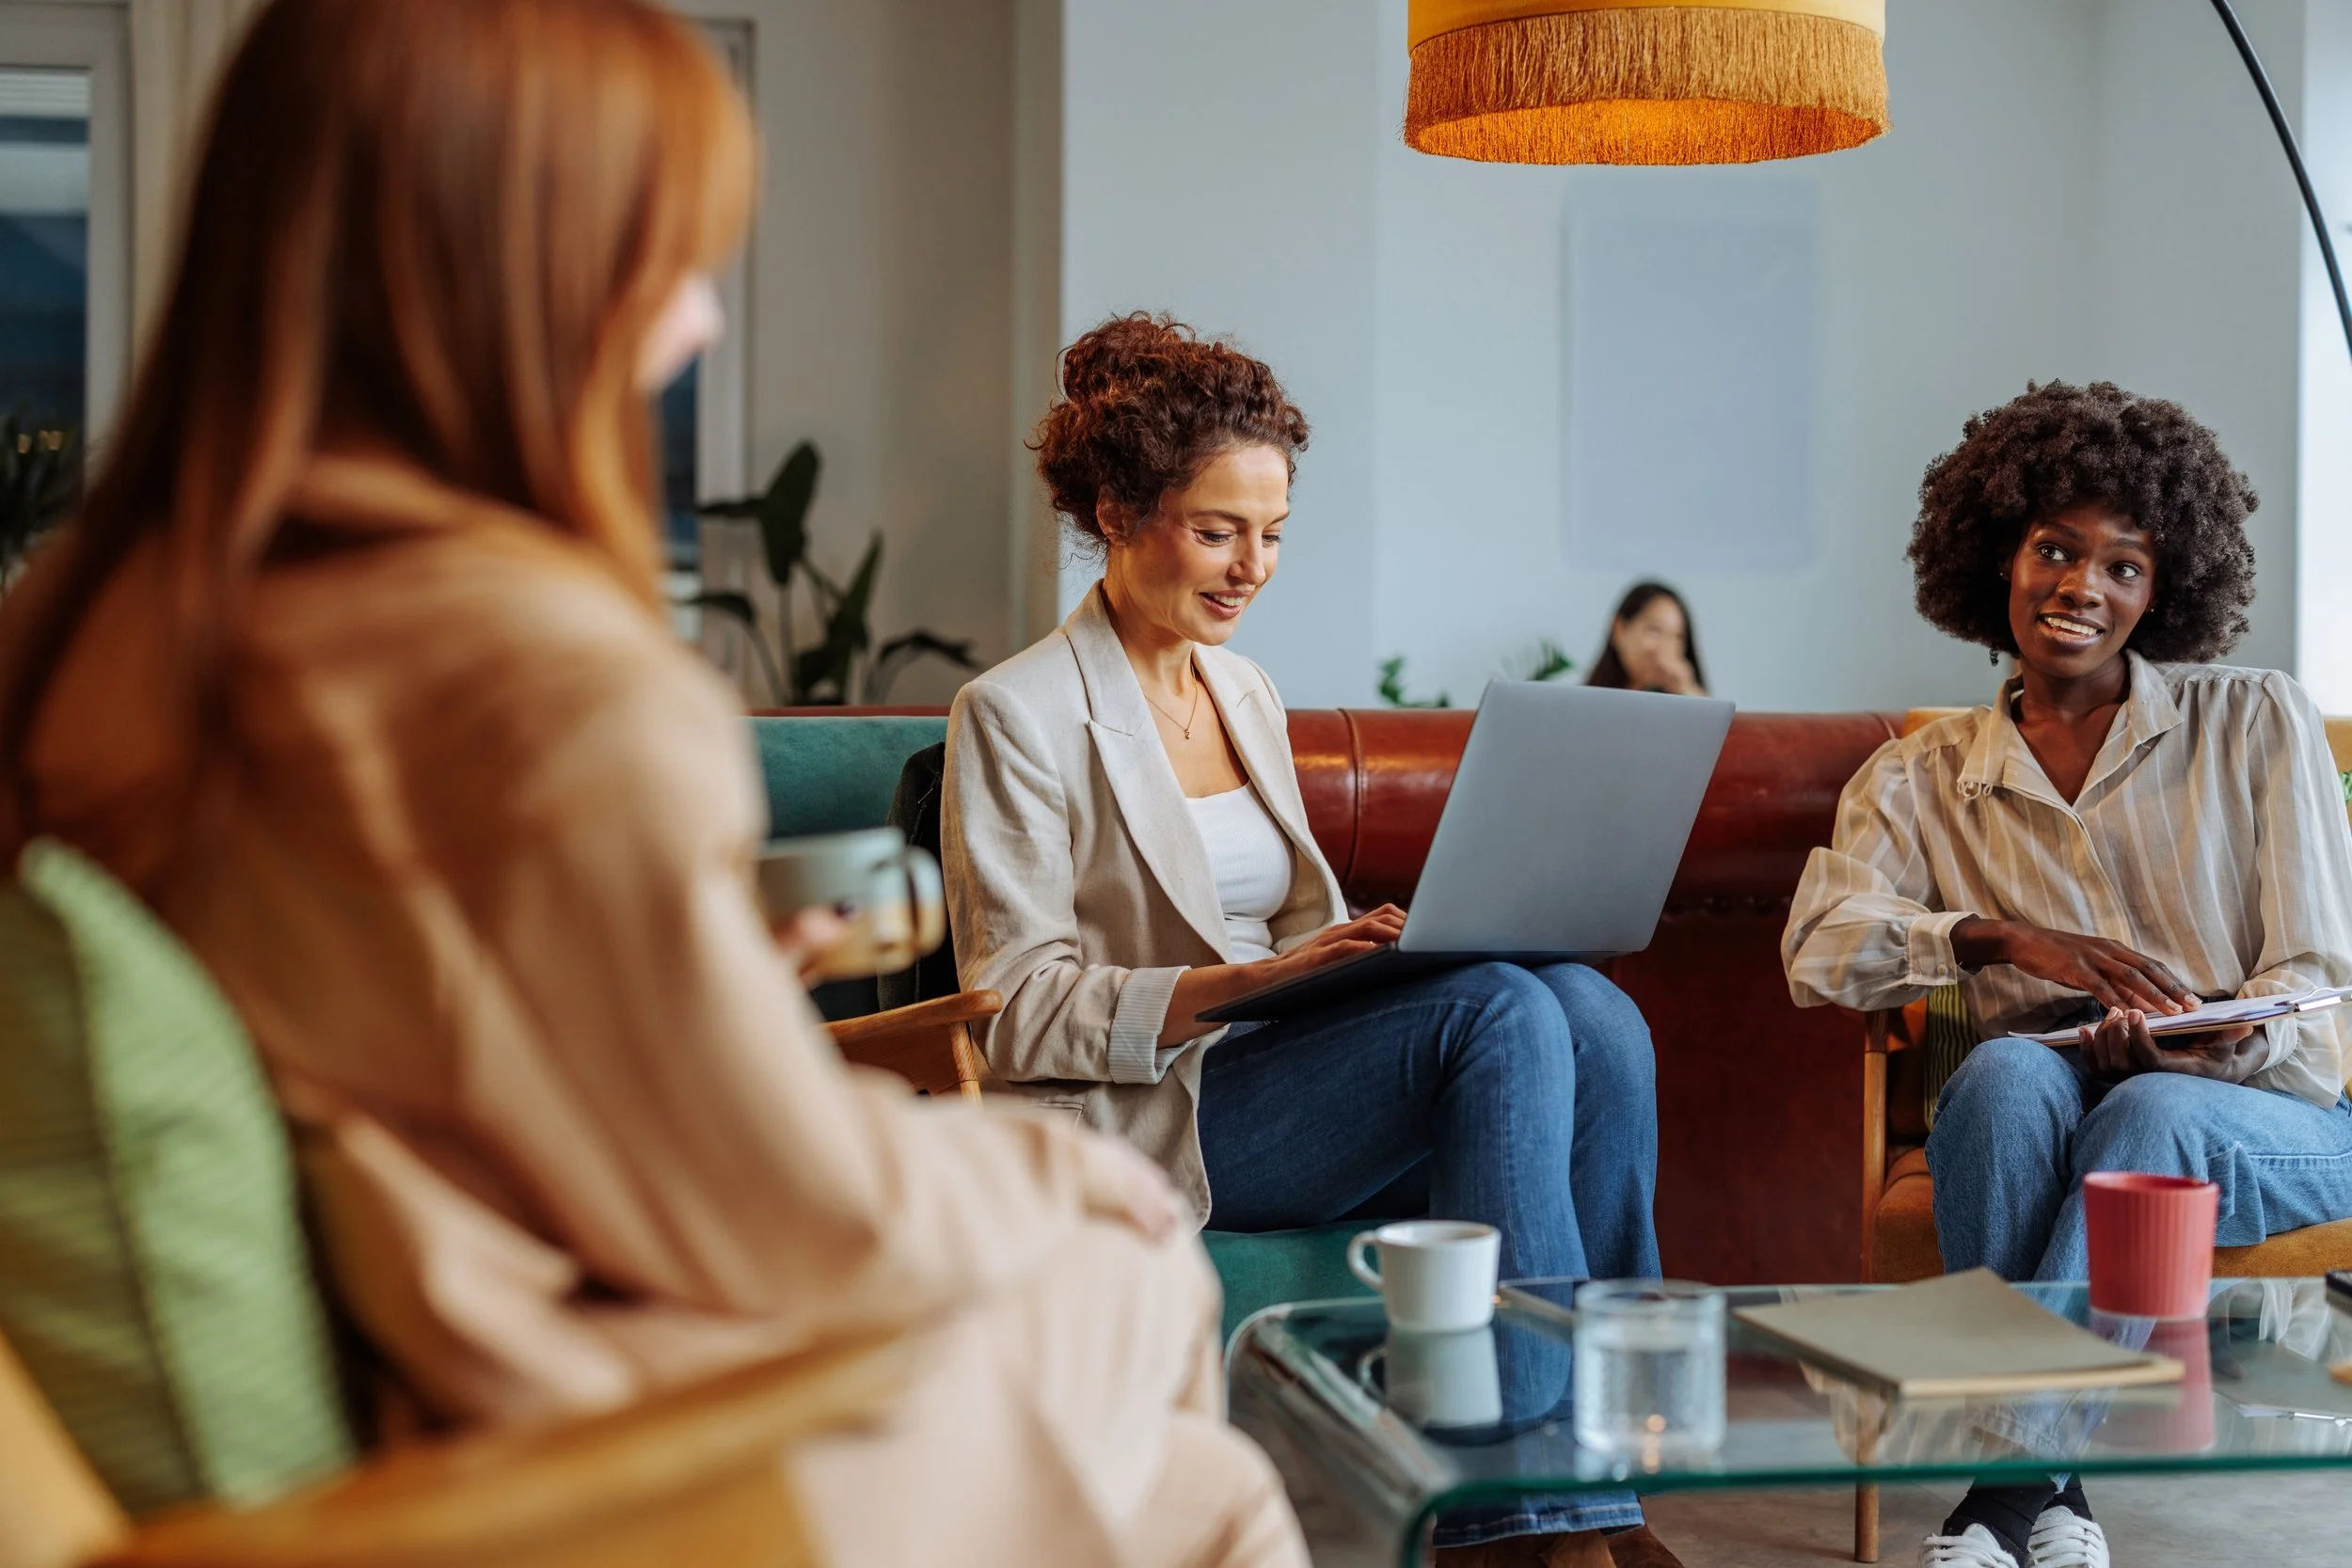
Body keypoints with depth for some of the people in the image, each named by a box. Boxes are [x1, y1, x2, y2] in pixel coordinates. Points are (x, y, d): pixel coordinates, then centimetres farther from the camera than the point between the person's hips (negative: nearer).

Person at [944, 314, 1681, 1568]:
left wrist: (1373, 943, -1)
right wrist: (1242, 982, -21)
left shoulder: (1246, 695, 20)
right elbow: (1018, 1013, -9)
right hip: (1139, 1124, -7)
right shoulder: (1017, 715, -3)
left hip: (1282, 1066, 7)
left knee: (1593, 1014, -22)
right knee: (1504, 1014, -29)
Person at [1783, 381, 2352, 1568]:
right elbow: (1819, 949, -9)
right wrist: (2003, 940, -26)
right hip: (2038, 1125, 1)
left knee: (2149, 1110, -36)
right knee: (2008, 1071, -34)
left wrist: (2225, 1042, -22)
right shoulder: (1920, 780, 9)